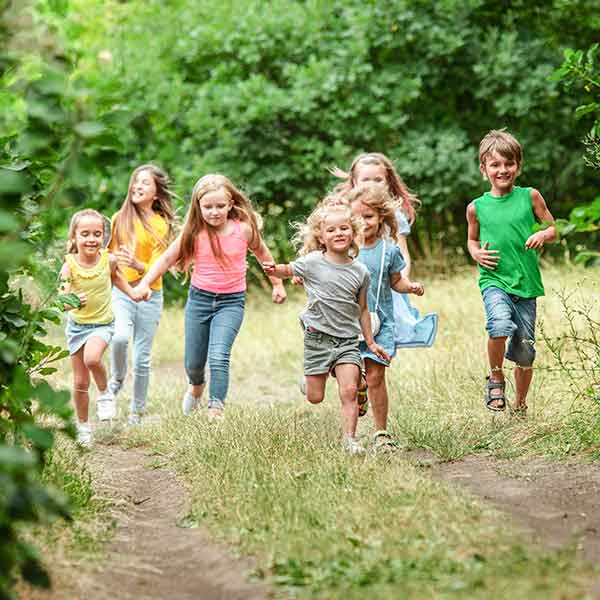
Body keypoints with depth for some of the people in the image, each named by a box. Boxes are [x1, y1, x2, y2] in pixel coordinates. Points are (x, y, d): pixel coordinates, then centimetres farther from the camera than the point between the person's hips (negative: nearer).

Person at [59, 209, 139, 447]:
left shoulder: (108, 260, -11)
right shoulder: (69, 266, -17)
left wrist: (132, 293, 8)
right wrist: (72, 302, -45)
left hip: (102, 323, -1)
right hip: (77, 325, 1)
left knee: (92, 358, -32)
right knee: (80, 382, 9)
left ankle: (105, 393, -2)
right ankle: (83, 426, 29)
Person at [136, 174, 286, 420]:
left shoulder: (244, 228, -9)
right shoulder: (194, 232, -9)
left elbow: (262, 253, 9)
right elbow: (168, 257, -2)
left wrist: (277, 284, 18)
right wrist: (145, 283, -13)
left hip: (231, 301, -2)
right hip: (199, 298, 2)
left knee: (218, 356, -21)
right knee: (193, 363, 13)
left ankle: (216, 410, -17)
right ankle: (197, 386, 48)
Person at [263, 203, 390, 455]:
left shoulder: (360, 271, 1)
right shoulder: (313, 262, -7)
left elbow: (362, 309, 10)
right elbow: (288, 270, 9)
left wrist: (371, 342, 10)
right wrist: (273, 270, -14)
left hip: (347, 340, 1)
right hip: (318, 337, -1)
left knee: (349, 391, -14)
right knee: (315, 398, 5)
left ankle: (349, 438, -5)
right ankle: (313, 378, 40)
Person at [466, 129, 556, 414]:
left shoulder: (530, 197, 2)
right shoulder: (477, 207, 4)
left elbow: (554, 229, 11)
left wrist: (543, 235, -11)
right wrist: (477, 254, -2)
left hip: (526, 283, 1)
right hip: (494, 280, -1)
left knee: (525, 352, 6)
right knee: (501, 324, -31)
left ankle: (520, 405, 28)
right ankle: (495, 379, -5)